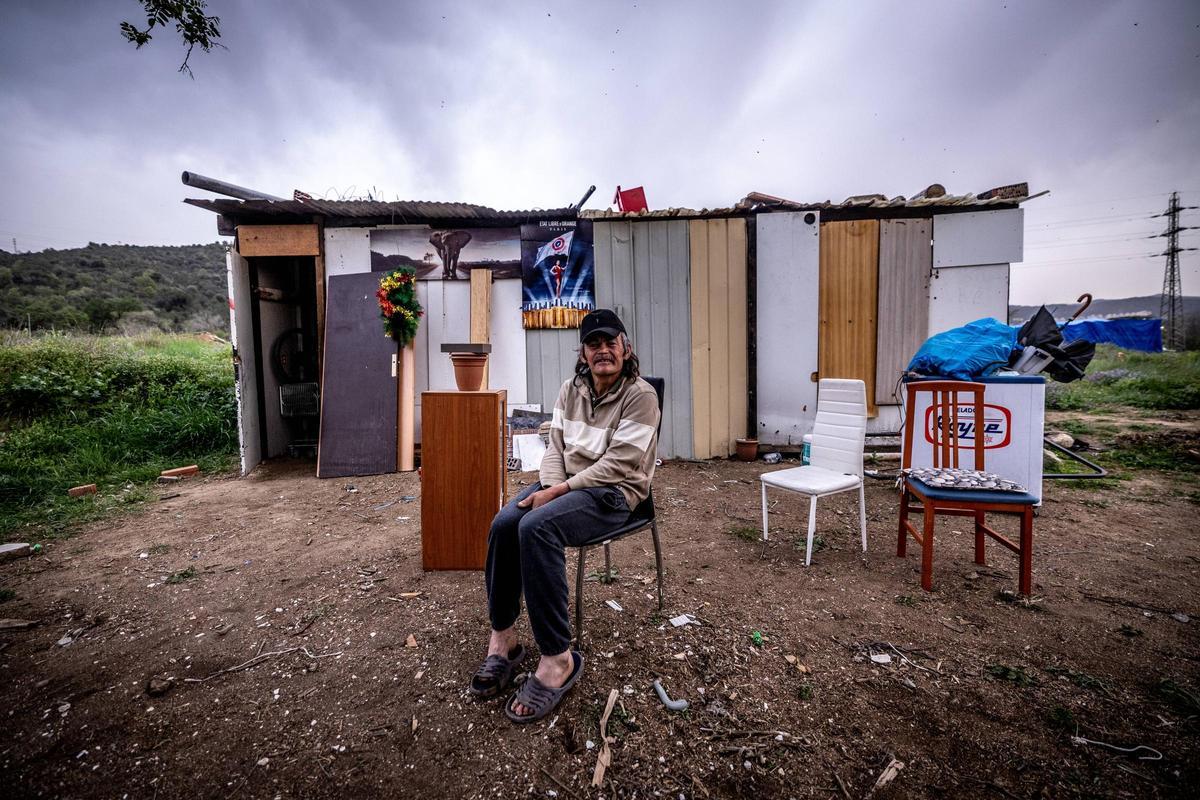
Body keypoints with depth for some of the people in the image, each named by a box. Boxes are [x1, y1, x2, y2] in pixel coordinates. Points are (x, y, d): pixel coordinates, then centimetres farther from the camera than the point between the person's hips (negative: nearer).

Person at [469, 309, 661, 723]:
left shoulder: (641, 396, -10)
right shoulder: (571, 389, 10)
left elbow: (617, 464, -17)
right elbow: (555, 446, 10)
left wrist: (560, 491, -20)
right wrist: (550, 486, -10)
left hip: (613, 492, -6)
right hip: (564, 483, 6)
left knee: (536, 527, -32)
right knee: (503, 524, -21)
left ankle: (557, 659, -21)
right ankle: (502, 639, -3)